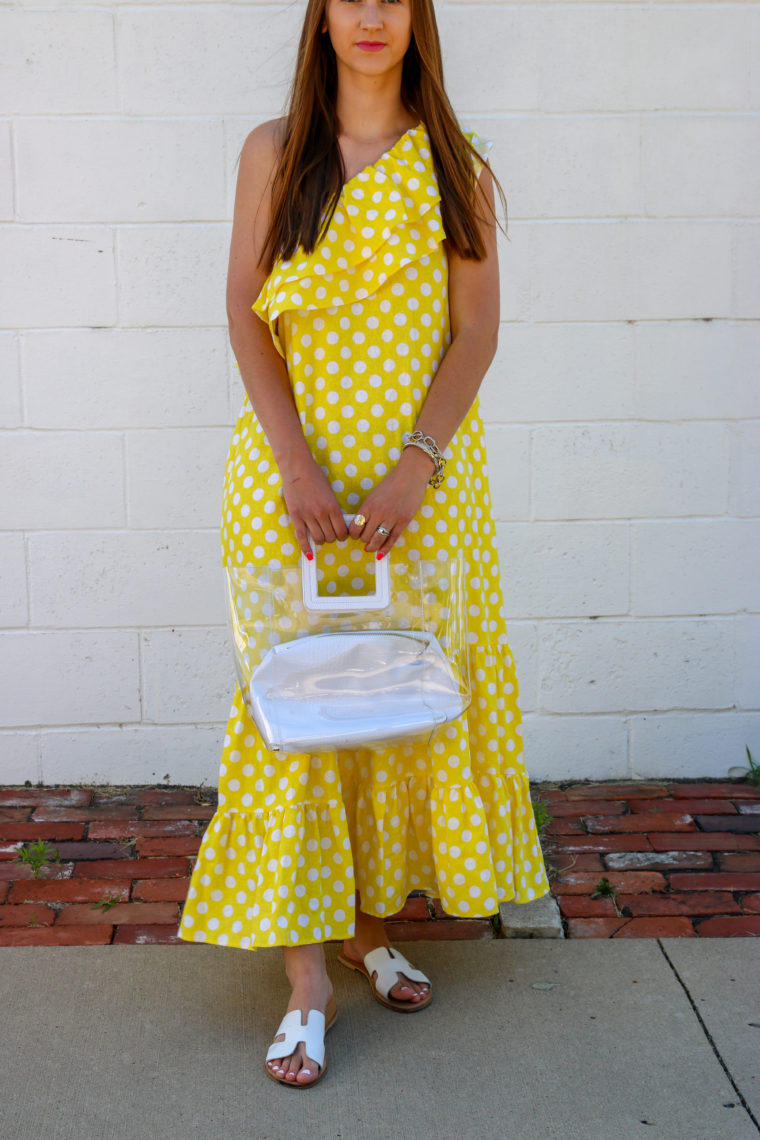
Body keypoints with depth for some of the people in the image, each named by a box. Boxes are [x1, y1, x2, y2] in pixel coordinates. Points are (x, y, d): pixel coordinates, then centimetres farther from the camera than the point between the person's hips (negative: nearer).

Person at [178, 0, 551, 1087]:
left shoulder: (456, 163, 6)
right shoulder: (274, 152, 5)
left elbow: (476, 328, 0)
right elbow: (247, 317, 0)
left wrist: (415, 462, -13)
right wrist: (296, 462, -13)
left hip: (423, 469, 1)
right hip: (292, 469, -1)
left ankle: (371, 924, 24)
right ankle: (307, 976, 3)